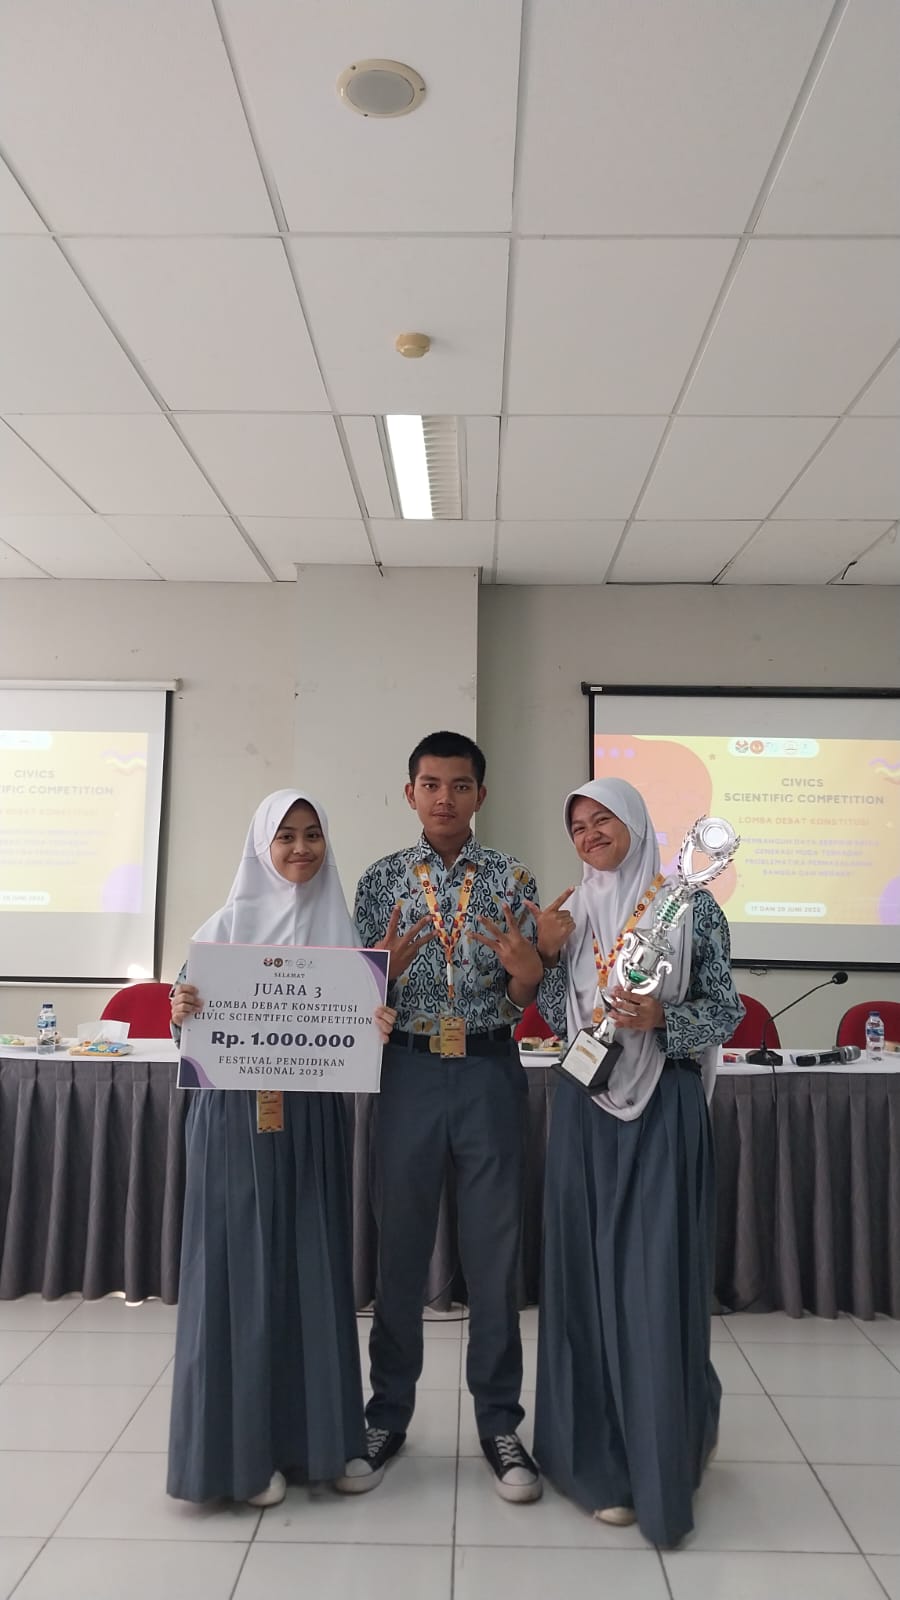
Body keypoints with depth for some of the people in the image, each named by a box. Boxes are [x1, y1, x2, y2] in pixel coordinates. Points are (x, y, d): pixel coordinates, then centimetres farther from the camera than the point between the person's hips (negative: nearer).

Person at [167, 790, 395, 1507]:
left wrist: (378, 1026, -14)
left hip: (313, 1114, 3)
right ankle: (246, 1446, 18)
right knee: (241, 1267, 3)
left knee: (316, 1265, 9)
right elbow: (192, 1025, -2)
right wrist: (182, 1013, -23)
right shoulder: (228, 922, -1)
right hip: (237, 1112, -2)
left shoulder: (341, 924, 6)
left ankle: (323, 1436, 25)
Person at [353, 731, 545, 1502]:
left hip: (490, 1071, 0)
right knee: (401, 1244, 12)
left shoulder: (513, 879, 1)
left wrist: (527, 969, -23)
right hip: (409, 1070, 1)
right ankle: (389, 1411, 29)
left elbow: (523, 1000, 0)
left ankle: (499, 1419, 24)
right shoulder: (381, 880, 3)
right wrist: (388, 968, -19)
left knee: (494, 1248, 8)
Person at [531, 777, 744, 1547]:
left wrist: (662, 1017, -18)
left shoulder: (691, 907, -4)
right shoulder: (569, 912, 7)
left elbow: (728, 1012, -2)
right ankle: (606, 1456, 26)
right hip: (586, 1108, 4)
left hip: (664, 1108, -3)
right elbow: (556, 1019, 7)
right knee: (589, 1274, 8)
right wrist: (548, 953, -7)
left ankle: (665, 1461, 24)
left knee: (658, 1280, 0)